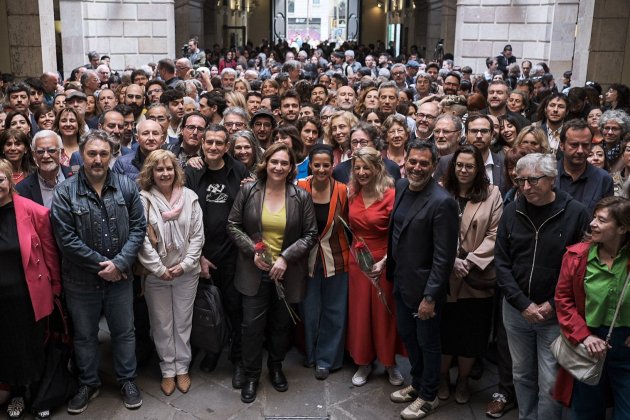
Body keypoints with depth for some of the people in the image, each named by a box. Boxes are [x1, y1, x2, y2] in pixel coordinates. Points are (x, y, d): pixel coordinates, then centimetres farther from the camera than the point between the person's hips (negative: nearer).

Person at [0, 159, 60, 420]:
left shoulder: (33, 211, -12)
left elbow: (49, 251, -4)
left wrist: (55, 286, 2)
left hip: (30, 295, -2)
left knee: (35, 347, 13)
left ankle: (39, 394, 36)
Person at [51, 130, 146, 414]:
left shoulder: (127, 186, -5)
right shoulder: (64, 192, -11)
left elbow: (138, 227, -5)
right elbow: (66, 238, -15)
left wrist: (119, 263, -15)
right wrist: (101, 264, -15)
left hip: (120, 277, 1)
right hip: (81, 280, -1)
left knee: (124, 331, 15)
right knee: (84, 335, 16)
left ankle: (127, 380, 34)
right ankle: (88, 383, 36)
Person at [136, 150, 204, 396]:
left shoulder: (189, 197, 0)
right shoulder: (143, 199, -9)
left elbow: (197, 235, 0)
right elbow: (141, 239, -11)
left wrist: (185, 264, -8)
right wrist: (160, 269, -13)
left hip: (186, 273, 2)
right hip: (155, 275, -2)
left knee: (183, 322, 12)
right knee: (162, 325, 10)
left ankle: (182, 368, 27)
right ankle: (168, 370, 26)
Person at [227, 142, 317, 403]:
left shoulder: (301, 197, -4)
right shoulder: (248, 191, -4)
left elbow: (310, 234, -3)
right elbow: (233, 226, 0)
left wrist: (286, 257, -14)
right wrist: (253, 252, -13)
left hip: (287, 272, 1)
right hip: (254, 271, 0)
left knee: (282, 324, 14)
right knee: (252, 325, 2)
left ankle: (276, 367, 38)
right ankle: (251, 375, 22)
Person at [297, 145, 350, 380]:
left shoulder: (342, 191, -10)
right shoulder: (300, 189, -10)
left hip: (335, 259, 0)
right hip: (308, 259, 0)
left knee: (334, 311, 9)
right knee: (309, 310, 12)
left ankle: (327, 359, 26)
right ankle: (311, 353, 33)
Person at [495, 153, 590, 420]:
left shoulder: (575, 213, -9)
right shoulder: (511, 212, 0)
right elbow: (501, 263, 0)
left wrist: (552, 305, -11)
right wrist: (523, 304, -8)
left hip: (556, 314, -3)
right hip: (516, 310, 3)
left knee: (550, 383, 1)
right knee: (522, 375, 16)